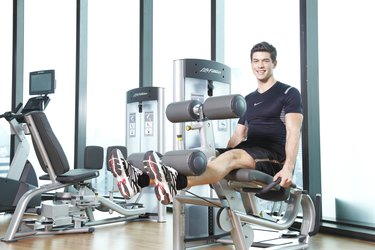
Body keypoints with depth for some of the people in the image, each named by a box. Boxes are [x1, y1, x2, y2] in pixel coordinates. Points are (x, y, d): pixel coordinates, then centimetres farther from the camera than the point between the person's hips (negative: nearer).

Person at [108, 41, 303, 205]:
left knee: (233, 156, -38)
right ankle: (140, 180, -39)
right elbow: (238, 136, 22)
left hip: (274, 159, -7)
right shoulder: (248, 100, 23)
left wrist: (288, 168, -26)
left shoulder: (289, 94, 1)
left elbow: (293, 132, -12)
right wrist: (220, 157, 9)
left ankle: (175, 183, -64)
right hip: (249, 154, 7)